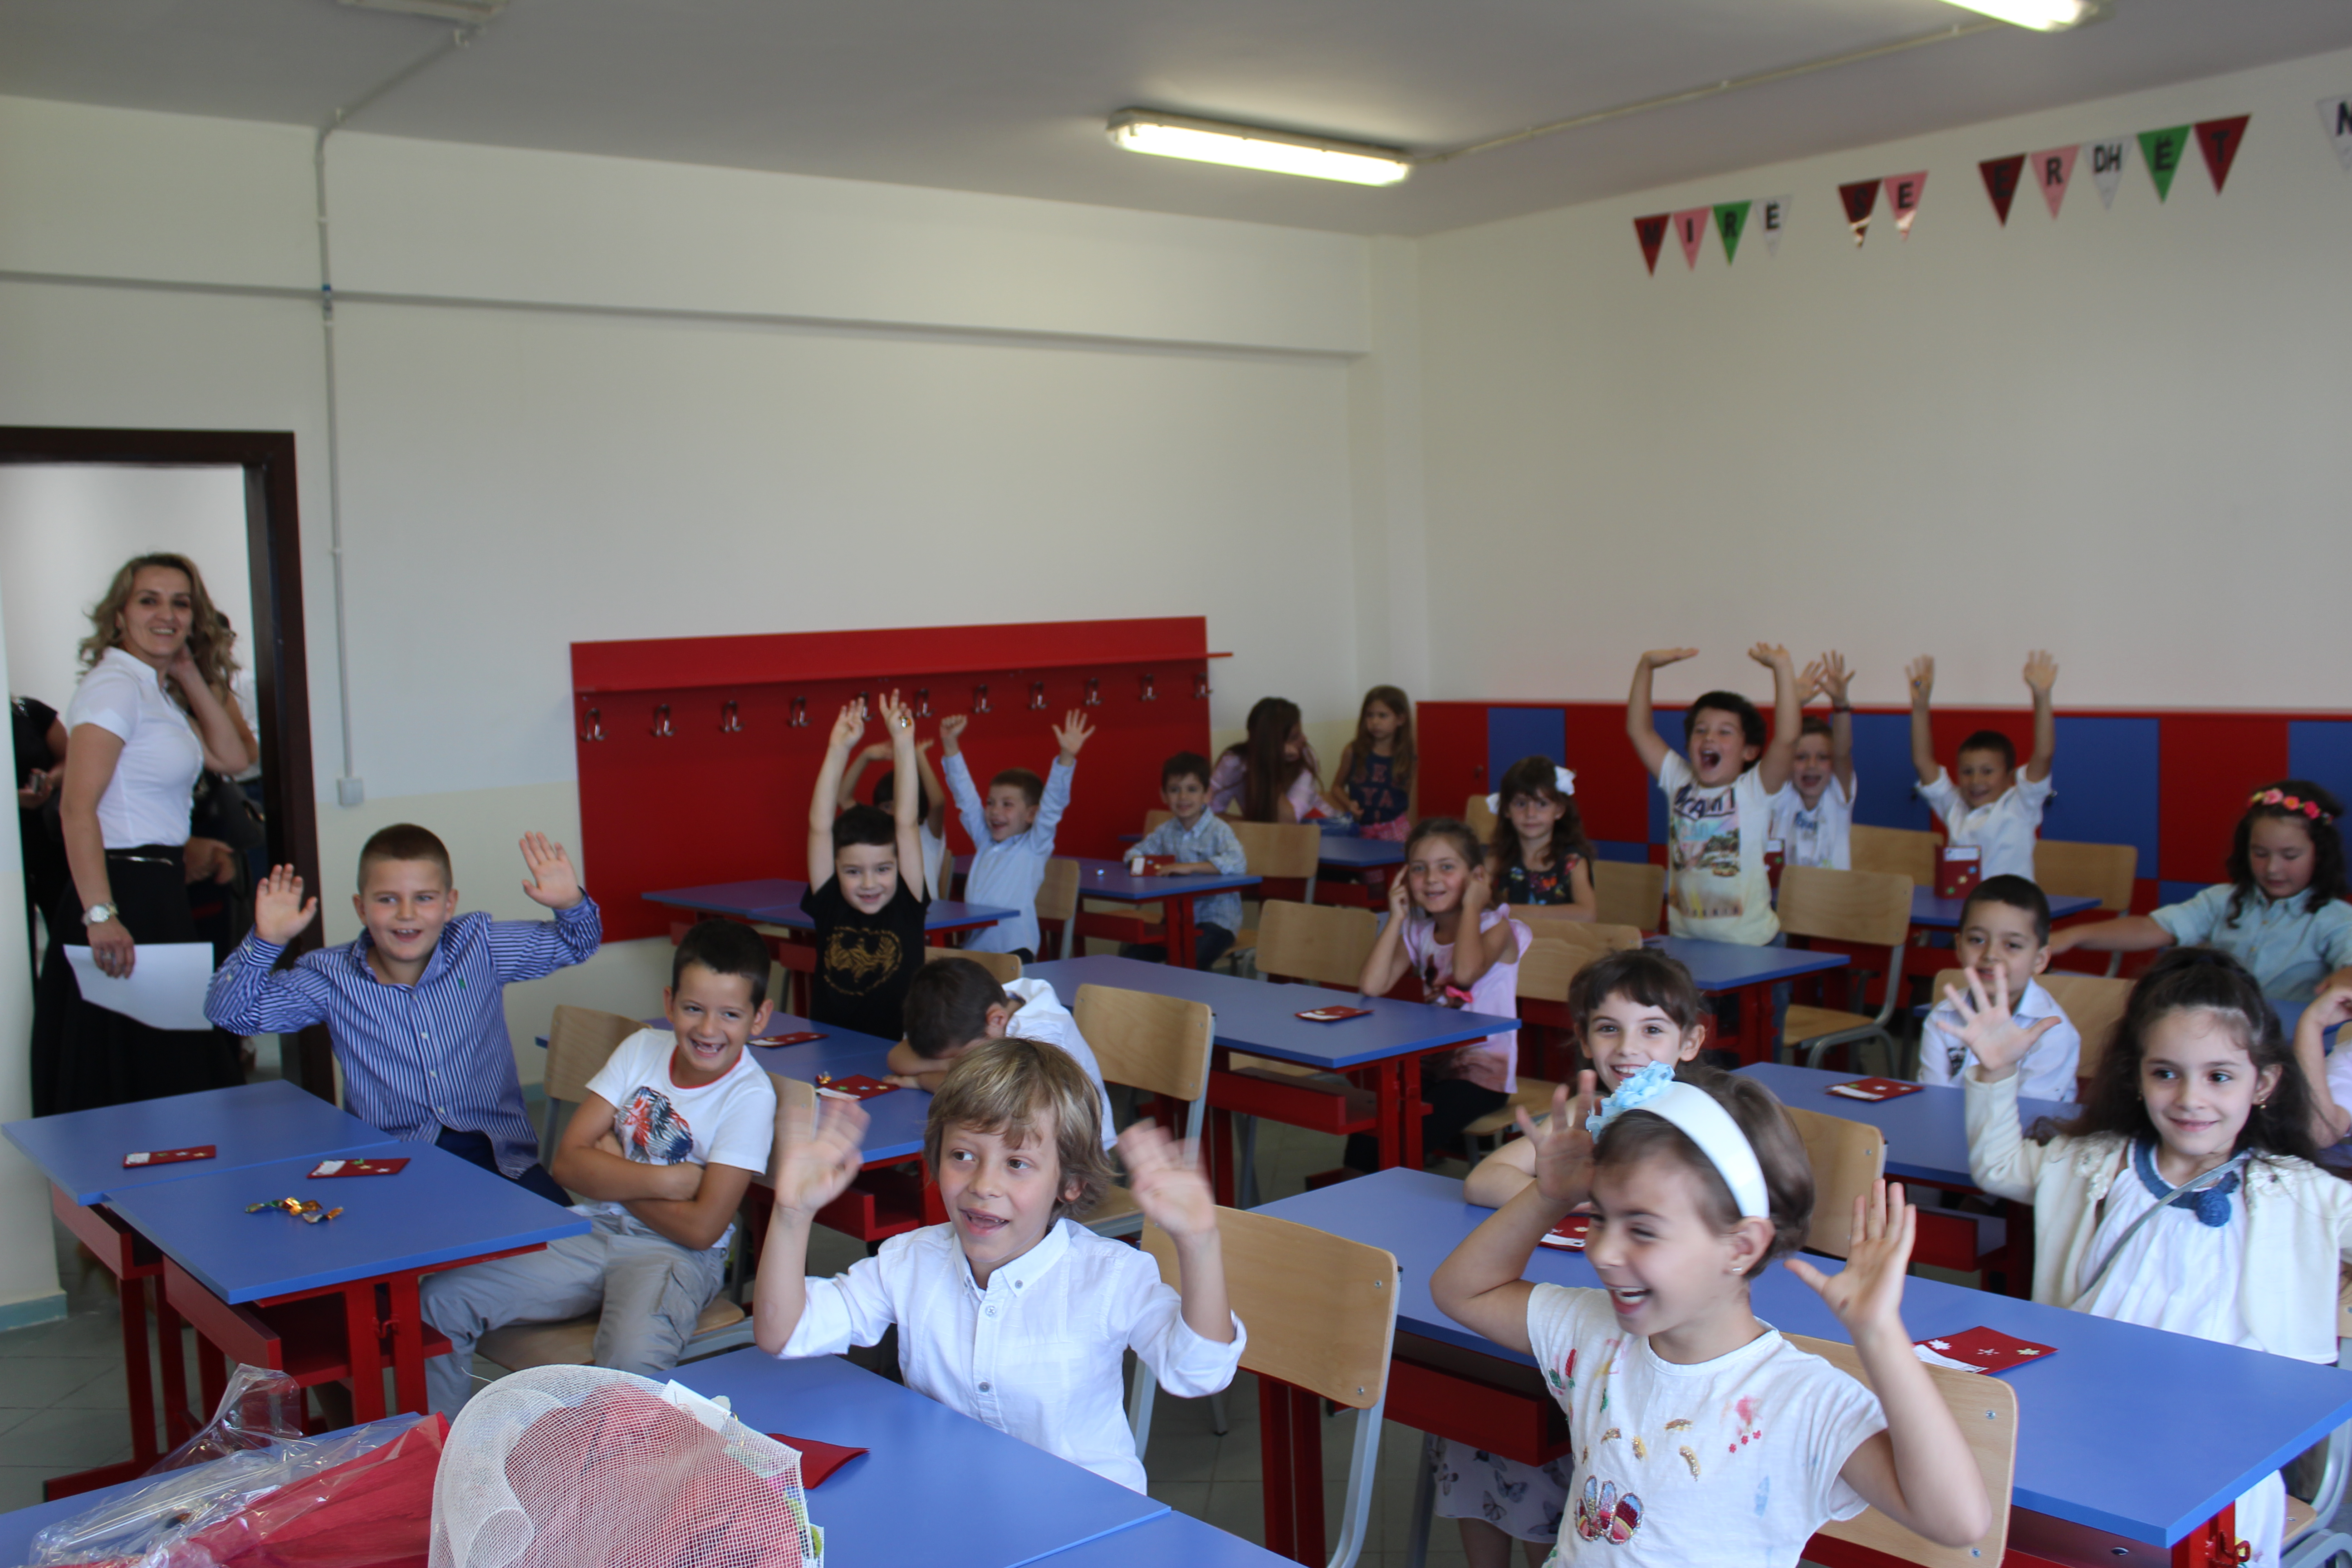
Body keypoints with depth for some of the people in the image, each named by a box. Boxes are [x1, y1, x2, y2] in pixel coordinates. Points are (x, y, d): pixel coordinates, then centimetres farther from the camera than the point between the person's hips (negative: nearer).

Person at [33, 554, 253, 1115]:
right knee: (131, 1077, -3)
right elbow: (78, 806, -23)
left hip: (161, 891, 10)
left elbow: (231, 758, 12)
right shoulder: (115, 686, -13)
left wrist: (191, 676, 8)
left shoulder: (157, 691, 15)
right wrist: (100, 915, -32)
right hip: (125, 893, -9)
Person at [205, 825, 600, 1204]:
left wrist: (572, 904, -11)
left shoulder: (479, 946, 3)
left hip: (499, 1152, 1)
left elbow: (576, 944, 11)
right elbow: (228, 1012, 2)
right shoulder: (332, 978, 1)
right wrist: (266, 941, -13)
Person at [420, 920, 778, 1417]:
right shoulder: (643, 1050, 1)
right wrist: (666, 1180, -16)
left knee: (633, 1359, -37)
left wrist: (613, 1176, -7)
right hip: (594, 1231, 5)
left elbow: (701, 1227, -18)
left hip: (675, 1252, -5)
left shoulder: (750, 1095, -14)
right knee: (440, 1301, -8)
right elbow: (569, 1160, -4)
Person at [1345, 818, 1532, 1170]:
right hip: (1431, 1064, 5)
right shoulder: (1418, 932, 9)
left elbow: (1465, 972, -30)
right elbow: (1371, 986, -7)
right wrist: (1397, 917, -3)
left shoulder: (1496, 927, -6)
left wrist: (1471, 906, -17)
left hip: (1483, 1072, -5)